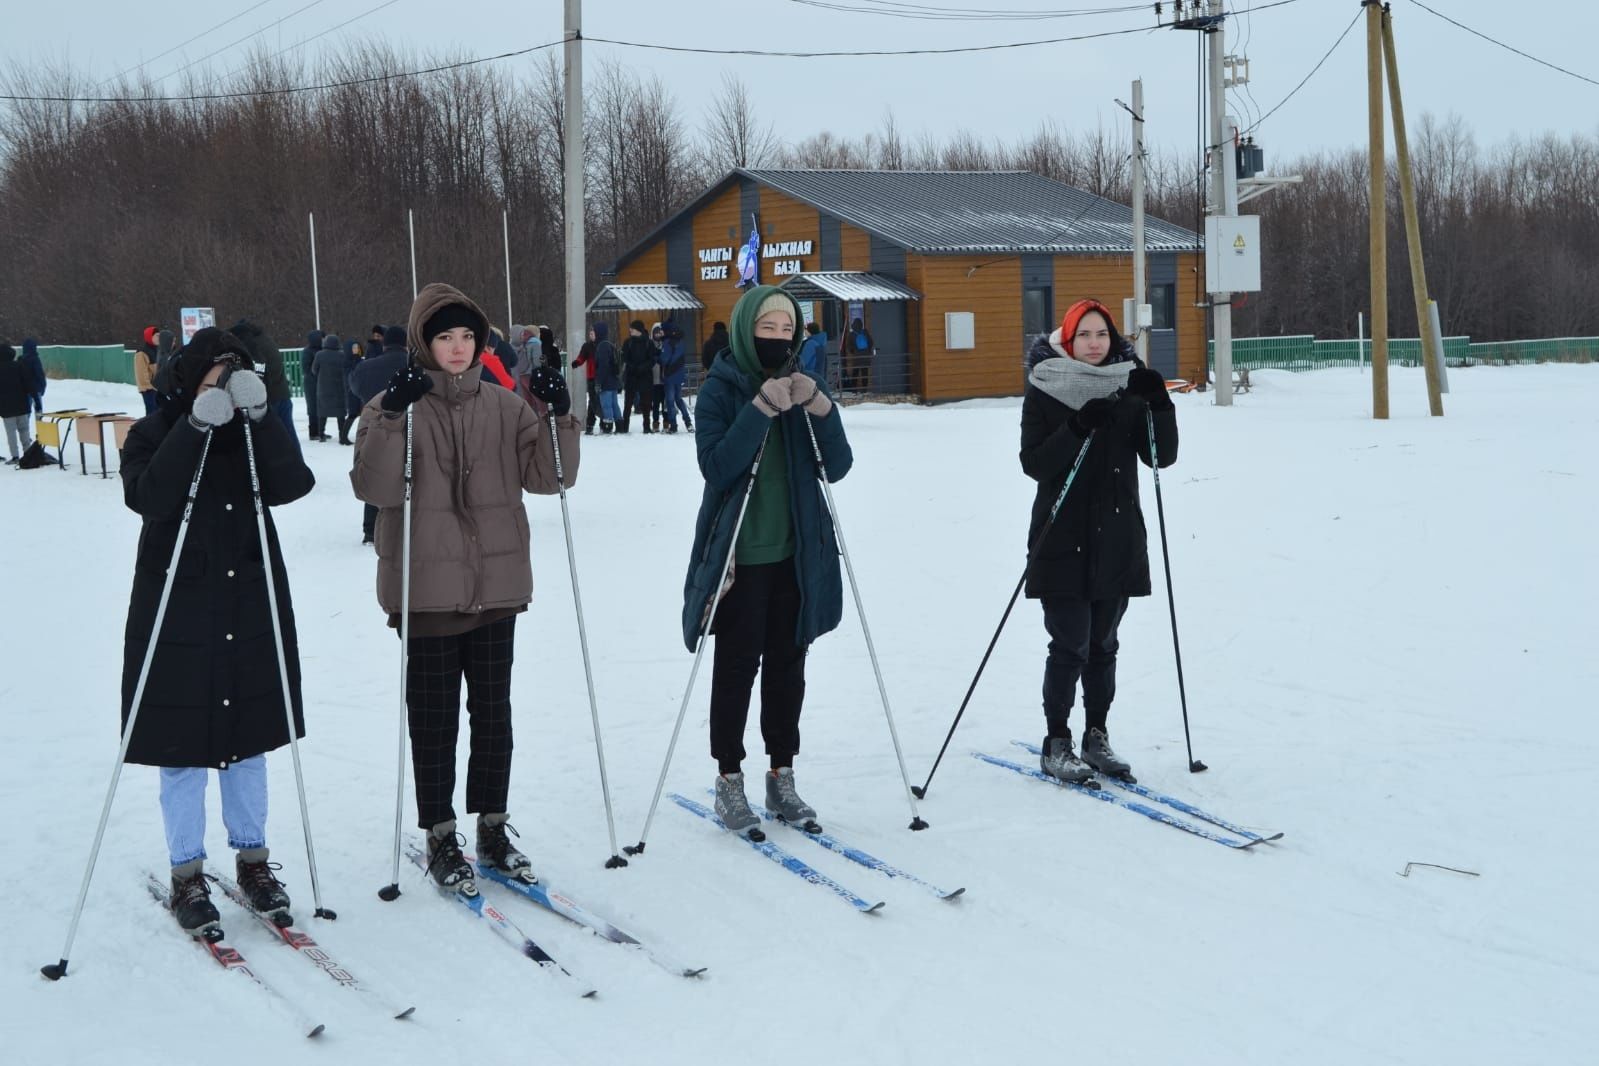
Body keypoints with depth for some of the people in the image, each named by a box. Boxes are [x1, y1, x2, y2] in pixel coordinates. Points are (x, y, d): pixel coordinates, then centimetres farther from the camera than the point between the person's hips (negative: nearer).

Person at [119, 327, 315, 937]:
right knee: (182, 748, 3)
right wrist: (197, 425, -27)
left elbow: (294, 485, -13)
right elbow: (147, 497, -22)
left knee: (247, 740, 12)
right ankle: (187, 874, 14)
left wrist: (259, 418, -22)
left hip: (252, 612, 3)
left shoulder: (255, 434, 5)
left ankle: (253, 858, 25)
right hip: (177, 615, -3)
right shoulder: (156, 434, -3)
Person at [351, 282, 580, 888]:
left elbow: (548, 475, 1)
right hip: (426, 587, -3)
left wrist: (558, 417, -13)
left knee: (493, 713, 11)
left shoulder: (503, 407, 7)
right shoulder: (391, 406, -2)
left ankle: (492, 827, 24)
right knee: (434, 717, 4)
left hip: (496, 583, 3)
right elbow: (373, 487, -15)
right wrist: (393, 419, -26)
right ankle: (440, 837, 15)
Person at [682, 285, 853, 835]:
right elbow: (716, 466, -18)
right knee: (737, 665, 0)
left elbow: (837, 466, -1)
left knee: (788, 664, 10)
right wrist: (760, 409, -25)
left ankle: (782, 775, 21)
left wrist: (821, 409, -17)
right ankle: (729, 779, 12)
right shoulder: (721, 388, -6)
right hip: (740, 554, -4)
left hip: (796, 553, 4)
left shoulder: (805, 386, 6)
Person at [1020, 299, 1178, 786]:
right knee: (1070, 645, -6)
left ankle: (1096, 736, 22)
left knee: (1103, 644, 10)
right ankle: (1056, 744, 5)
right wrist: (1077, 429, -24)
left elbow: (1162, 456, 0)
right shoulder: (1045, 390, -2)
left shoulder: (1129, 386, 6)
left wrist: (1158, 406, -16)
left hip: (1118, 538, 3)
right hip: (1063, 540, -3)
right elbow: (1033, 463, -10)